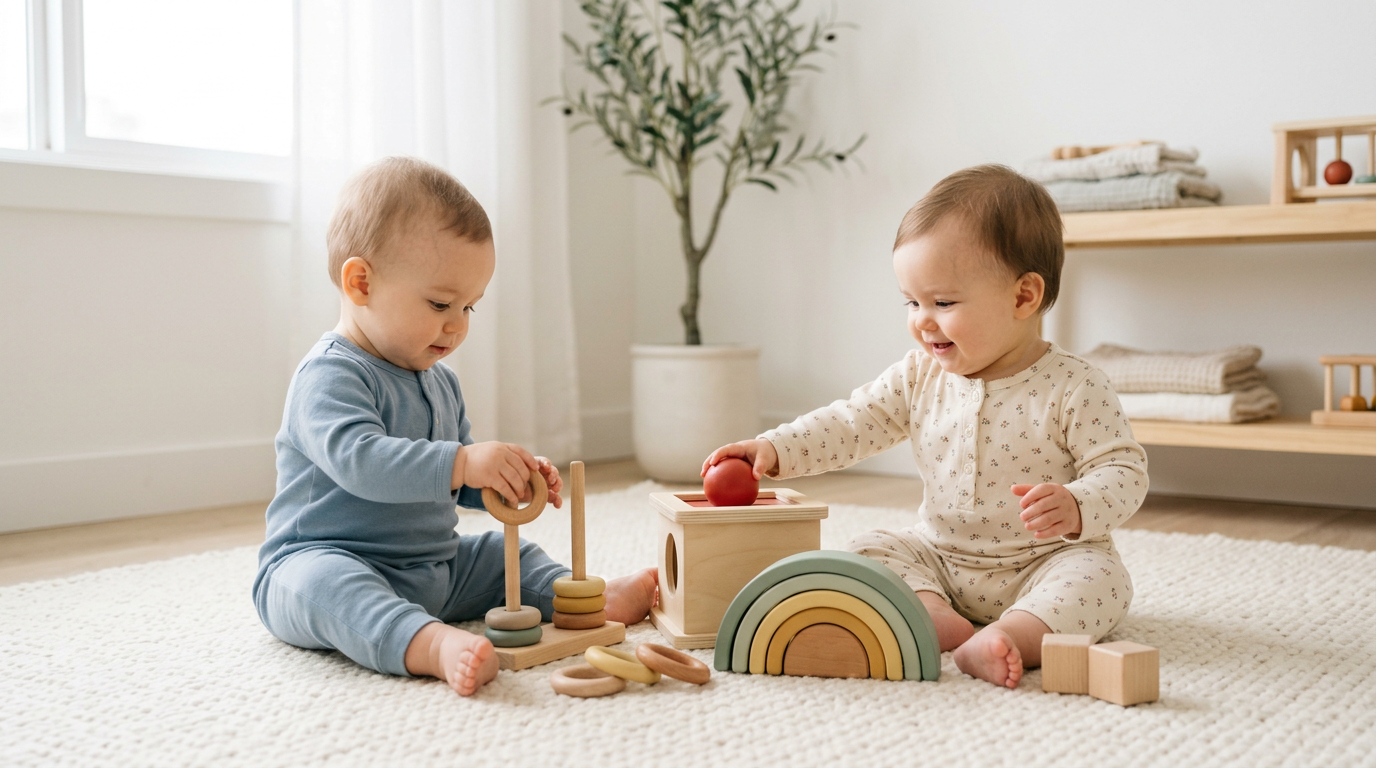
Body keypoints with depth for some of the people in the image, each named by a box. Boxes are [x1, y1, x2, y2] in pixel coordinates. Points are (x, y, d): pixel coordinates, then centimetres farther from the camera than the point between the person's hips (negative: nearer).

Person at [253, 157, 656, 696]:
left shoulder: (439, 381, 14)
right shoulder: (330, 376, -17)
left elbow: (459, 486, 22)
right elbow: (358, 459, -35)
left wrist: (512, 479, 1)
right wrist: (462, 463, -42)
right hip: (326, 559, -10)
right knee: (321, 582, -41)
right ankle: (433, 645, -63)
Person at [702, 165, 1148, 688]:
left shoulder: (1072, 389, -14)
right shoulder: (920, 376, 0)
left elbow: (1124, 472, -14)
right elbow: (854, 423, -1)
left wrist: (1075, 507, -35)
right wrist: (774, 449, -15)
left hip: (1043, 564, -4)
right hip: (938, 557, 4)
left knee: (1101, 577, -30)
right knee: (868, 551, -14)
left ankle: (1010, 636, -47)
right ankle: (938, 619, -35)